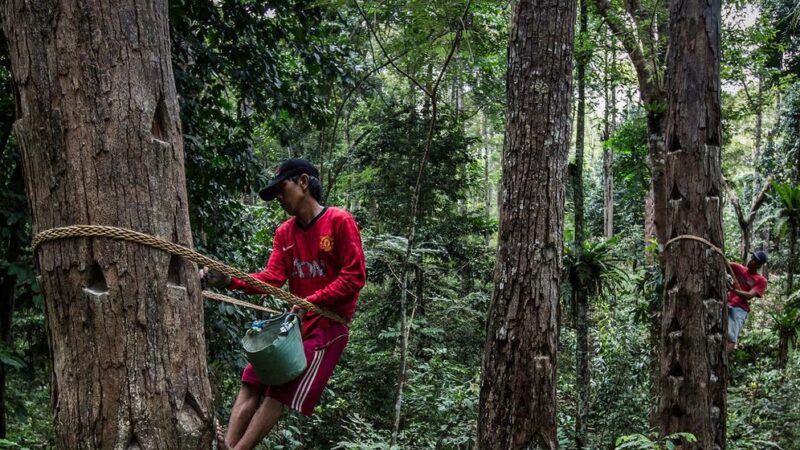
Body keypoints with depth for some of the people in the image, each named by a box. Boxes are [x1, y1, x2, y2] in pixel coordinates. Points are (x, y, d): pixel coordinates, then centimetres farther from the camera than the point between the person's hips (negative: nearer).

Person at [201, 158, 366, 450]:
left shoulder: (340, 221, -10)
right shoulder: (284, 232, 10)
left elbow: (355, 277, -15)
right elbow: (272, 277, -2)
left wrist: (312, 301, -22)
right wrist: (229, 281, -18)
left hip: (328, 324, -7)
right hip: (295, 322, 7)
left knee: (281, 391, -11)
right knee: (252, 382, -4)